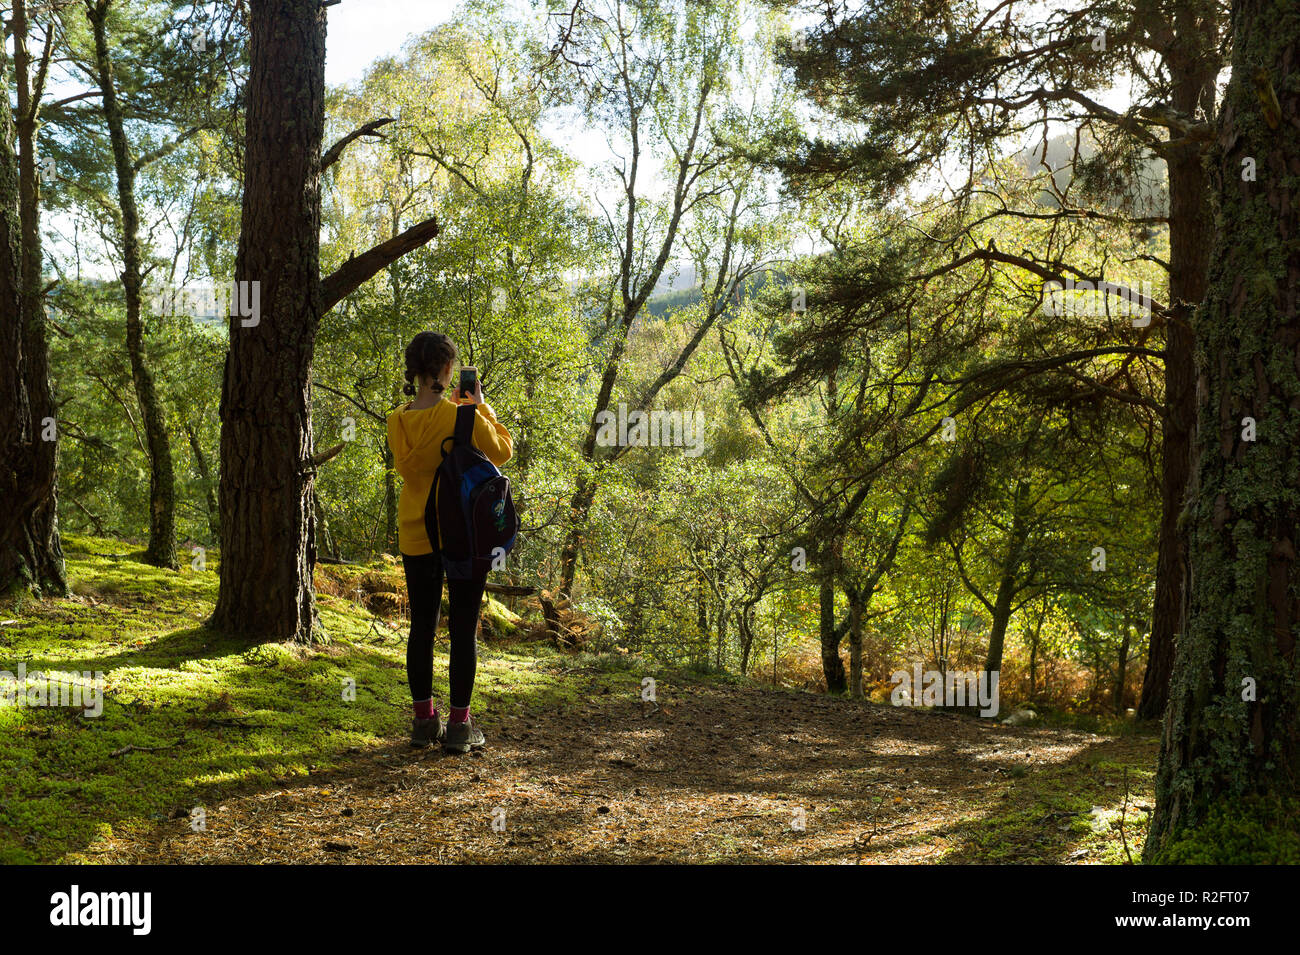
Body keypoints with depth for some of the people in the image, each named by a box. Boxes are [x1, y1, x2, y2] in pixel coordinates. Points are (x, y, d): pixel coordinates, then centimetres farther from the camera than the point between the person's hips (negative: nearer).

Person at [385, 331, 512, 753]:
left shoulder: (398, 422, -4)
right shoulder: (464, 419, -15)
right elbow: (502, 452, 0)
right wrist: (481, 406, 6)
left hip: (416, 538, 4)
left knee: (422, 627, 13)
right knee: (463, 631, 4)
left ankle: (424, 719, 19)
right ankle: (459, 725, 8)